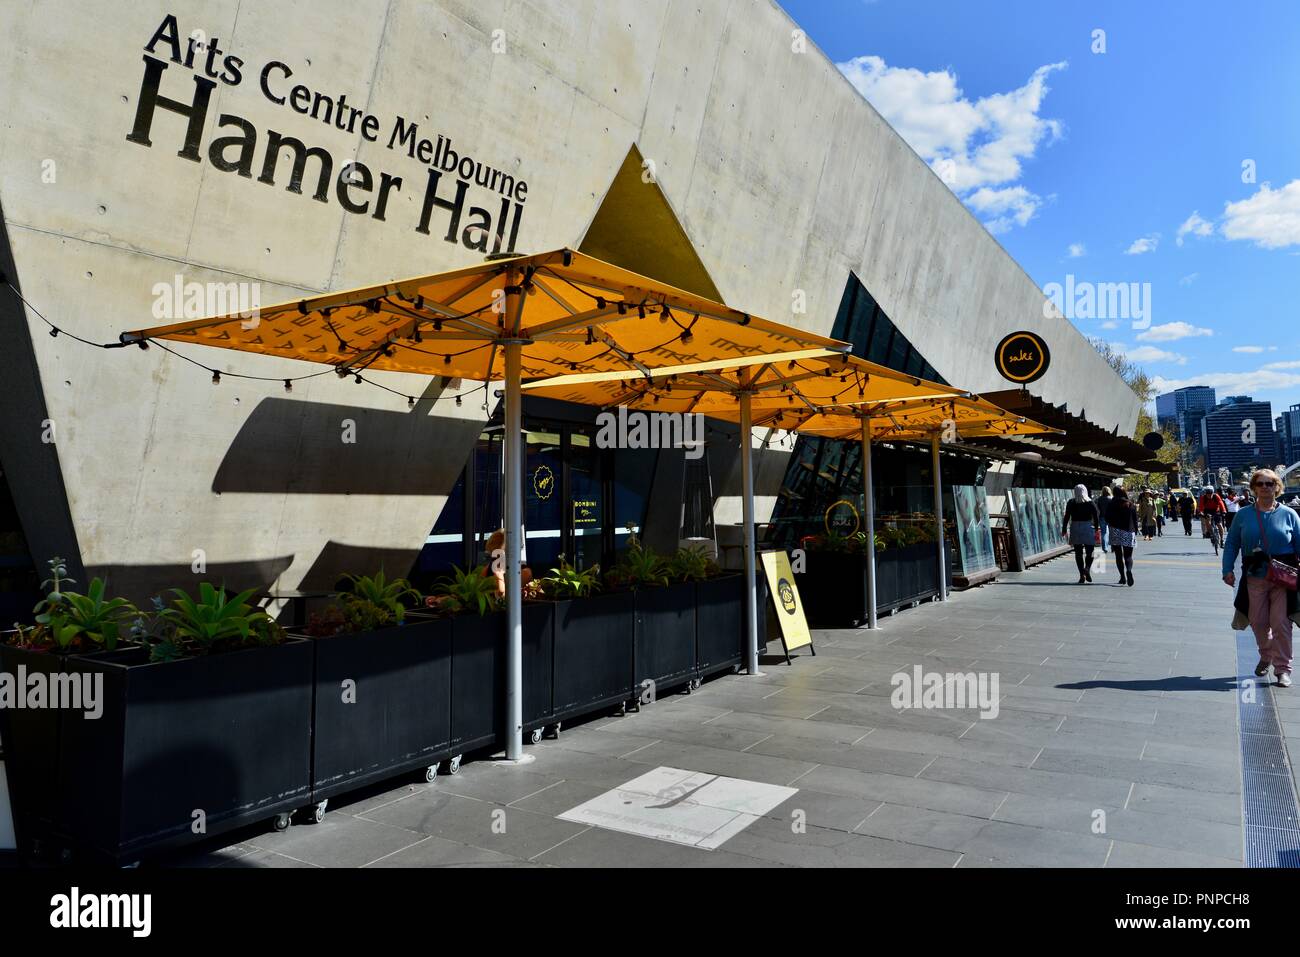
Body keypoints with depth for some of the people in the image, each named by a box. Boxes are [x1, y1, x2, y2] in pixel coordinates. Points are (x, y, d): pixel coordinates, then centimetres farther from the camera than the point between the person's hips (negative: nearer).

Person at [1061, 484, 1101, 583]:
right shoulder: (1091, 503, -1)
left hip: (1075, 528, 1)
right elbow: (1096, 516, -3)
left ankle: (1082, 575, 2)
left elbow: (1066, 517, -1)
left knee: (1078, 553, 6)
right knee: (1089, 551, 10)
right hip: (1088, 527, -1)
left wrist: (1064, 530, 4)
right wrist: (1097, 529, 6)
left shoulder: (1071, 503, 0)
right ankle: (1087, 568, -16)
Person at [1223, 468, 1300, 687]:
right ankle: (1266, 657, 34)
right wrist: (1228, 569, -2)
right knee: (1258, 622, 10)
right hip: (1255, 577, 2)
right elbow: (1231, 544, 7)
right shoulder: (1243, 515, 5)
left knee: (1281, 623, -5)